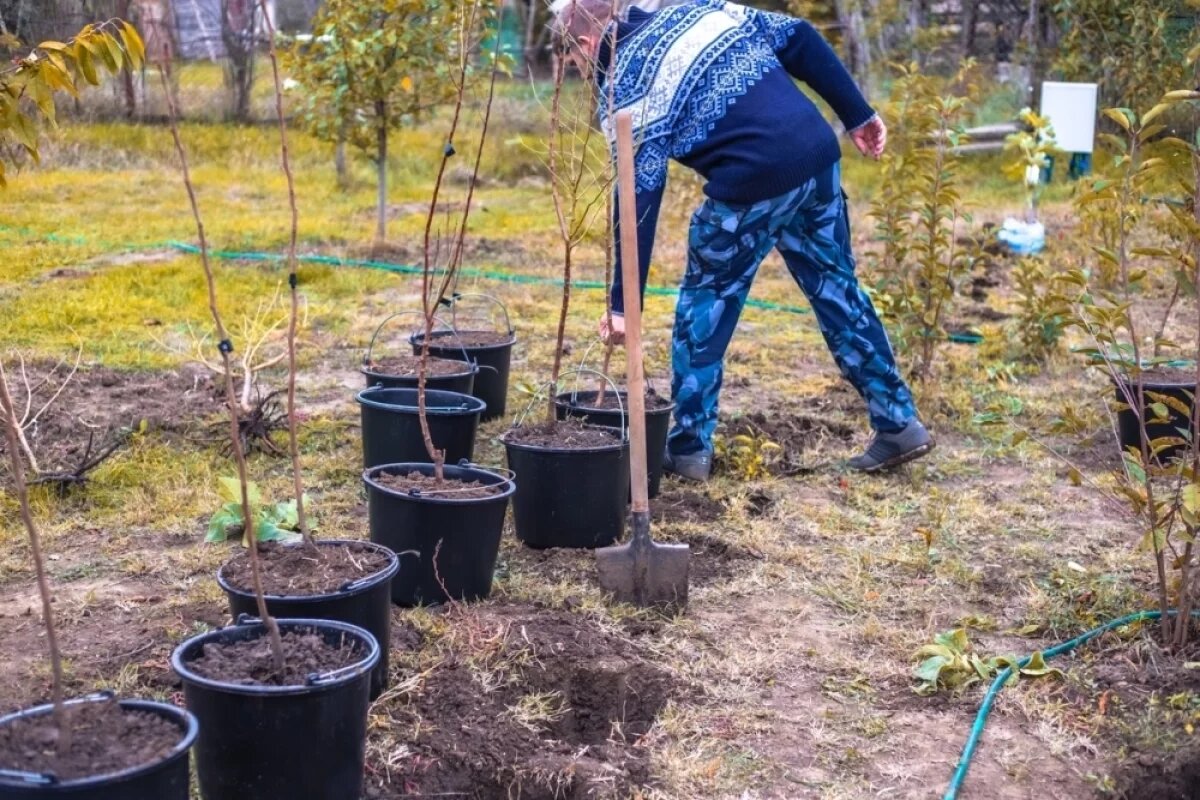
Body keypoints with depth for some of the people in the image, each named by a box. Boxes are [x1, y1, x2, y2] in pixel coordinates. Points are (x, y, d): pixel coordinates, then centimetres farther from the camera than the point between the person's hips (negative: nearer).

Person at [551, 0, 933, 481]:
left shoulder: (623, 90, -1)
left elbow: (638, 198, -9)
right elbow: (800, 40, 15)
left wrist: (623, 303, -8)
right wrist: (857, 115, 19)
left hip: (753, 182, -7)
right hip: (818, 153, 7)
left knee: (705, 303, 12)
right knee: (837, 288, 18)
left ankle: (689, 448, 18)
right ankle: (900, 425, 24)